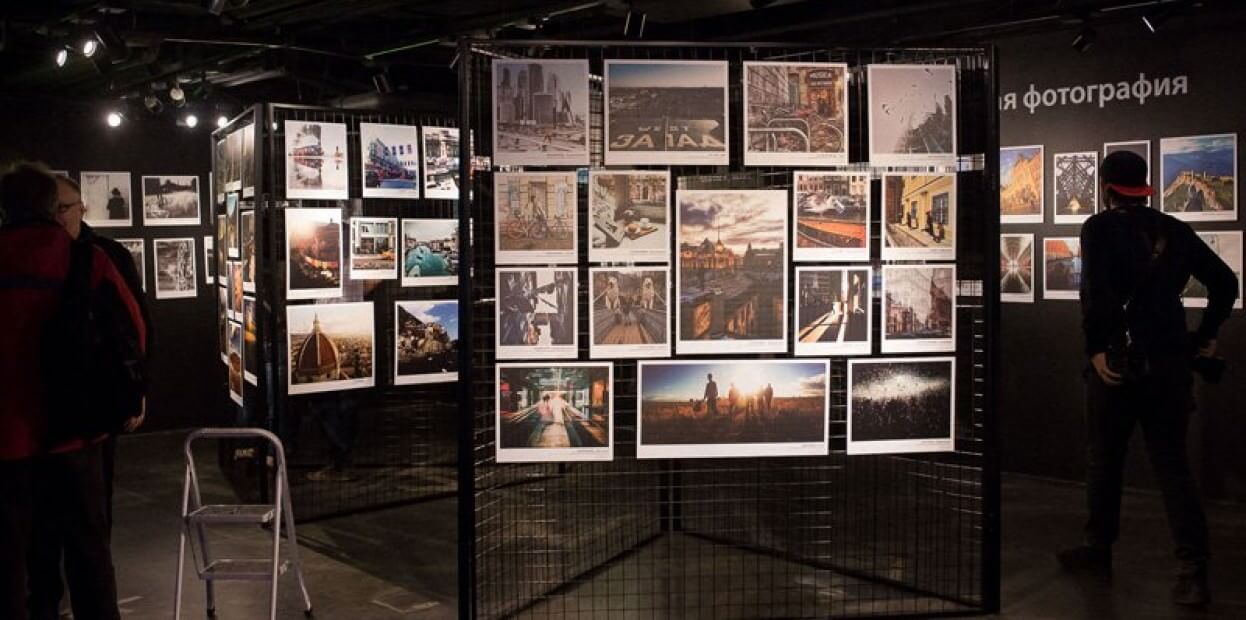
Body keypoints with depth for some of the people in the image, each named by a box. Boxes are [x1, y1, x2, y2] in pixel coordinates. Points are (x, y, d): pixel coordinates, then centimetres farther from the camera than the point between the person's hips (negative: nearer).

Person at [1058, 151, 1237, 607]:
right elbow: (1224, 282, 11)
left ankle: (1098, 552, 25)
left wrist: (1096, 347, -15)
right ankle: (1193, 572, -2)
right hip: (1172, 362, 4)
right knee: (1172, 463, 7)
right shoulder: (1174, 231, 10)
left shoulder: (1100, 227, -4)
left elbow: (1095, 289, -19)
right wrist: (1206, 336, 18)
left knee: (1105, 460, 12)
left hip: (1120, 360, -4)